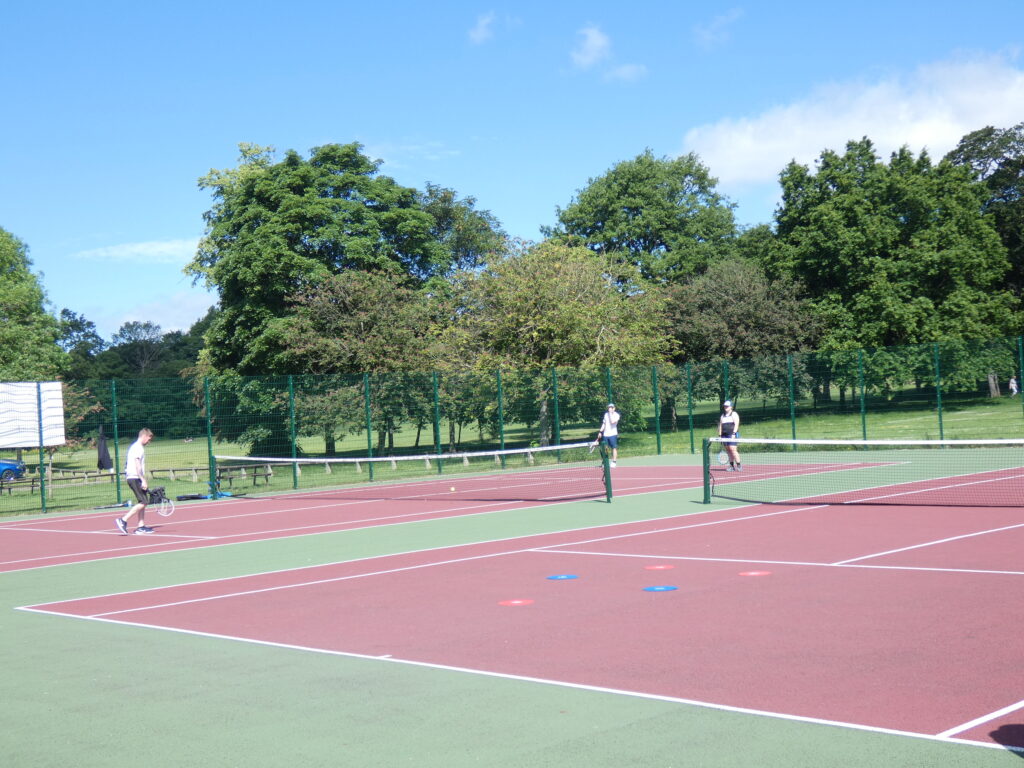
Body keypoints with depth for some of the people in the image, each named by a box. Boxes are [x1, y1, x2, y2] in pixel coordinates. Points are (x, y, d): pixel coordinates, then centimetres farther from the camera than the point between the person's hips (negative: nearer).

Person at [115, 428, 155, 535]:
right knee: (143, 502, -12)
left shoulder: (134, 446, 20)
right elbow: (137, 465, -19)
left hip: (133, 478, 10)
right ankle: (123, 520, -14)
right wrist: (143, 480, -21)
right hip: (135, 478, -10)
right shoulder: (138, 448, -11)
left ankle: (141, 526, 7)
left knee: (143, 502, 9)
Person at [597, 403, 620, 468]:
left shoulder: (616, 415, -5)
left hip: (613, 434, -5)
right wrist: (600, 432, 16)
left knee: (614, 448, -5)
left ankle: (614, 462, -3)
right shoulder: (606, 414, 12)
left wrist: (611, 413, -15)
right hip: (605, 434, 5)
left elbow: (612, 421, -23)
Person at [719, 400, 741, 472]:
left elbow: (736, 424, -9)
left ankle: (739, 465, -13)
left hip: (732, 435, -6)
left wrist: (733, 433, -18)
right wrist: (720, 435, 12)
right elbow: (720, 426, 21)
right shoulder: (723, 416, 20)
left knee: (733, 449, -16)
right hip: (725, 435, 7)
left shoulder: (734, 414, 0)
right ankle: (732, 466, 5)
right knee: (728, 451, 3)